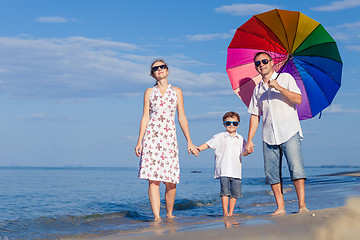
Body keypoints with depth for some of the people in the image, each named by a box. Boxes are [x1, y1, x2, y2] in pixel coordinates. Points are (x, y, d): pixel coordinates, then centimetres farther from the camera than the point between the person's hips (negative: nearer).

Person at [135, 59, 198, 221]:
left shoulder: (176, 91, 12)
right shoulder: (149, 92, 11)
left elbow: (182, 118, 12)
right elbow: (145, 117, 9)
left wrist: (189, 141, 8)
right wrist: (139, 141, 3)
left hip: (169, 137, 1)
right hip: (152, 135, -1)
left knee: (171, 181, -2)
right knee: (153, 179, -9)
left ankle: (169, 214, 16)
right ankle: (156, 217, -11)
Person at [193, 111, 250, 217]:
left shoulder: (240, 139, 12)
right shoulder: (219, 137, 6)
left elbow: (243, 153, 7)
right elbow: (208, 144, 9)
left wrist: (248, 151, -14)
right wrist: (197, 149, -4)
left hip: (236, 171, 3)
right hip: (223, 170, -3)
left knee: (235, 192, 1)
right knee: (225, 190, -10)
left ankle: (231, 212, 12)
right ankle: (225, 212, -3)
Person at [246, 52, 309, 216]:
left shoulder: (285, 78, 6)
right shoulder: (258, 89, 17)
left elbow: (298, 99, -7)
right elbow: (255, 115, 18)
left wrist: (279, 88, -17)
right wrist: (249, 140, 12)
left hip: (289, 133, -4)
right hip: (269, 137, 4)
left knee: (296, 168, -14)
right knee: (272, 173, -1)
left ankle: (302, 205, -11)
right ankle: (280, 208, 4)